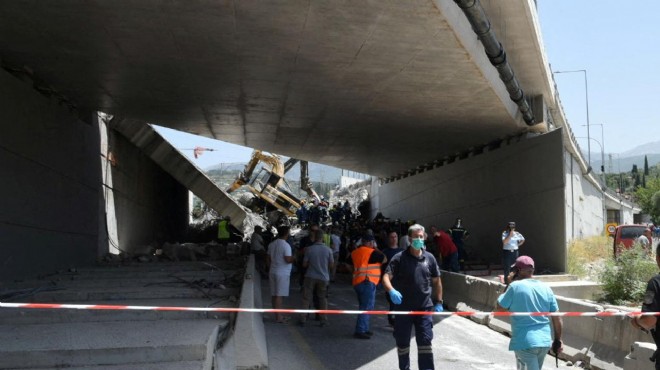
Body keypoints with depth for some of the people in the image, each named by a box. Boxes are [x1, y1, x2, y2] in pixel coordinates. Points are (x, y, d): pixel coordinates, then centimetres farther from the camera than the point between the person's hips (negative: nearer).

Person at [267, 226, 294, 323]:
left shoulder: (271, 244, 9)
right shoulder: (286, 245, -15)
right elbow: (288, 260, -19)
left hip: (273, 271, 8)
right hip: (283, 273, -8)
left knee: (274, 294, 10)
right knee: (279, 295, -4)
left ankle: (278, 315, 19)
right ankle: (278, 316, -2)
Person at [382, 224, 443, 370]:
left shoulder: (429, 258, 5)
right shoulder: (400, 258, -5)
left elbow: (436, 281, 14)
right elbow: (386, 277, -12)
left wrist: (439, 302, 9)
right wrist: (391, 291, -31)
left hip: (424, 308, 1)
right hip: (403, 307, -1)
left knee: (425, 341, 0)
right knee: (402, 342, 9)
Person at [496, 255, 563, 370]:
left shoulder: (515, 287, -11)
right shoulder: (546, 288, 4)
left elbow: (500, 308, 2)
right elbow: (556, 317, 6)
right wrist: (558, 340, 14)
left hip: (525, 342, -6)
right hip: (544, 341, 6)